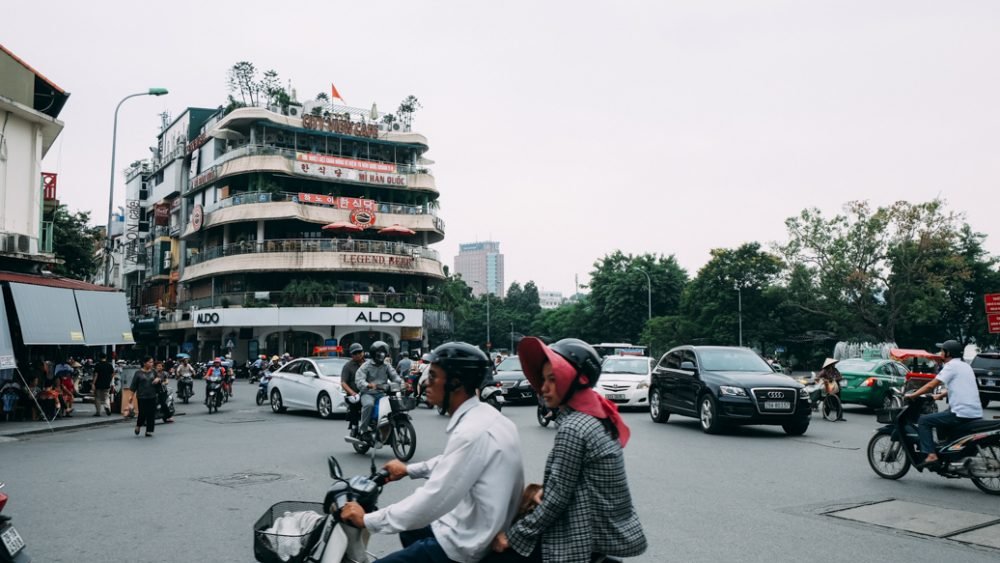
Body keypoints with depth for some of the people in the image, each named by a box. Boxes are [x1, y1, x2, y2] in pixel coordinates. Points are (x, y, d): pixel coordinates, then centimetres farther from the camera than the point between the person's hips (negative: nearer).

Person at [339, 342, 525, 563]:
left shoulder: (472, 432, -28)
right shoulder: (483, 415, 2)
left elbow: (431, 501, -27)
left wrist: (367, 520, -17)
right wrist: (409, 470, 29)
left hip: (466, 545, -10)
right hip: (480, 530, 10)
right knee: (409, 528, 29)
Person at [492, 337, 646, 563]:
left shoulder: (572, 428, -20)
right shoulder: (598, 416, 5)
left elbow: (557, 498, -19)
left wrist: (513, 536, -11)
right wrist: (543, 491, 4)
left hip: (589, 535, -8)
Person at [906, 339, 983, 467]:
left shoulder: (951, 366, -8)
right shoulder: (965, 366, 19)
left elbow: (931, 385, -12)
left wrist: (912, 395, -5)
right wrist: (940, 396, 34)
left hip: (961, 413, -9)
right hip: (976, 413, 9)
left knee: (923, 421, -5)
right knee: (941, 419, 31)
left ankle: (931, 455, -16)